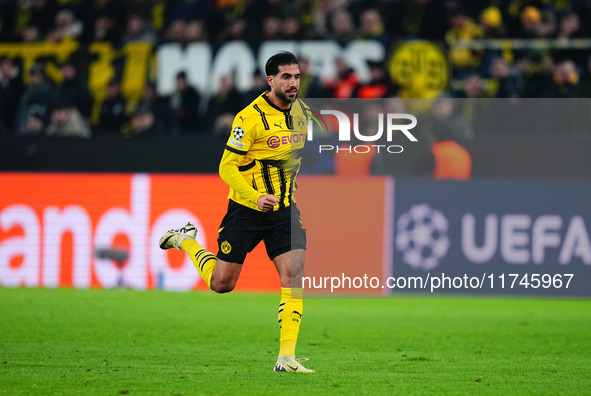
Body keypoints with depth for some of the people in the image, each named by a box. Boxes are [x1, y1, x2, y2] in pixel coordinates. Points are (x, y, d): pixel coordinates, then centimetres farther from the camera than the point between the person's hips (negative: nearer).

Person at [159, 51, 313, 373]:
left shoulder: (301, 112, 3)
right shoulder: (250, 117, -19)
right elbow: (227, 168, -18)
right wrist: (255, 197, -30)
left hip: (285, 210, 5)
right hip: (246, 210, -5)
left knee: (294, 276, -13)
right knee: (222, 283, 7)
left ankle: (286, 356, -11)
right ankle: (185, 240, 36)